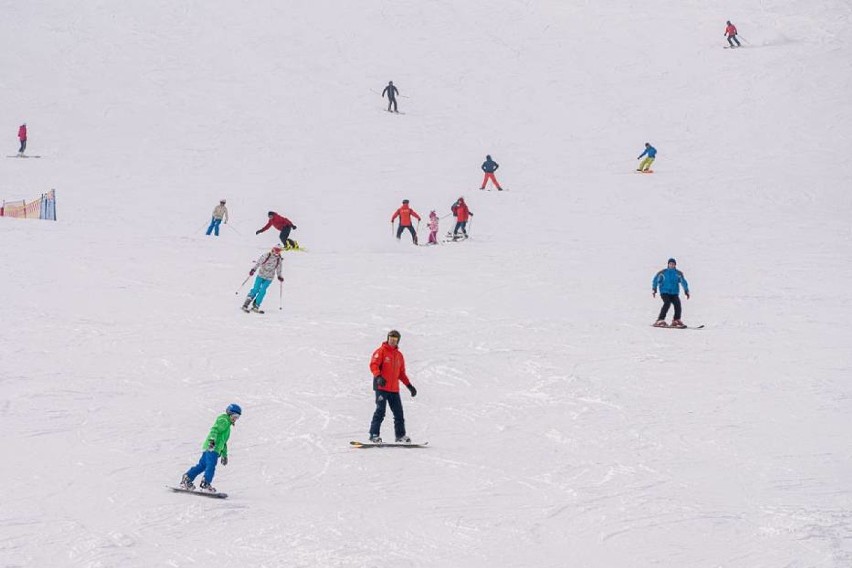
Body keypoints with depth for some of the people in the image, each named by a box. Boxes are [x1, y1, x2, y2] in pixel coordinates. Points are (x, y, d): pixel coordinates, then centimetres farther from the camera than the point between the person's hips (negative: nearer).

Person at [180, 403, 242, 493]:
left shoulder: (227, 425, 30)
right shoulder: (224, 420, -2)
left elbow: (223, 441, 37)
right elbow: (214, 430, -19)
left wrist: (224, 455, 38)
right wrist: (212, 440, -34)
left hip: (208, 448, 10)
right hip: (212, 448, -10)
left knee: (201, 465, 10)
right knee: (211, 466, -14)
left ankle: (186, 479, 11)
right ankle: (205, 485, -18)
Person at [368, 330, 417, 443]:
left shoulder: (399, 355, 17)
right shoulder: (381, 351, -1)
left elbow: (401, 373, 23)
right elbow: (373, 365, -13)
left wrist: (409, 386, 17)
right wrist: (378, 377, -30)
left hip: (394, 389, 6)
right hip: (381, 387, -6)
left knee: (398, 412, 7)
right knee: (380, 411, -12)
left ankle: (400, 435, 16)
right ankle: (374, 435, -10)